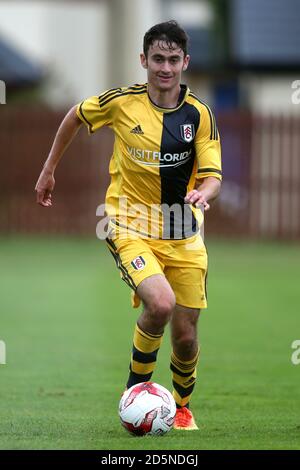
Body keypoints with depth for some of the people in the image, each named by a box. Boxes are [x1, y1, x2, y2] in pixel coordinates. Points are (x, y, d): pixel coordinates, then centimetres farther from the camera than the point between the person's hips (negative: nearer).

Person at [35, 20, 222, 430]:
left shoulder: (199, 114, -5)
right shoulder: (121, 102, -8)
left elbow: (212, 175, -8)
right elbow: (75, 117, 11)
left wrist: (203, 193, -31)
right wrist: (49, 169, 17)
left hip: (183, 234, 3)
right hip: (130, 227, -3)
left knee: (186, 335, 3)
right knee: (160, 304, -29)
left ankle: (182, 404, 35)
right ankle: (136, 391, -4)